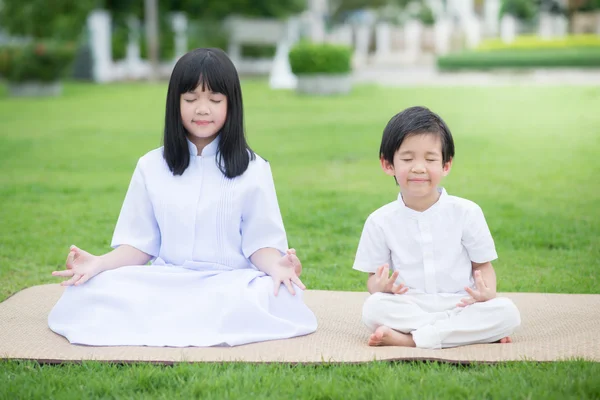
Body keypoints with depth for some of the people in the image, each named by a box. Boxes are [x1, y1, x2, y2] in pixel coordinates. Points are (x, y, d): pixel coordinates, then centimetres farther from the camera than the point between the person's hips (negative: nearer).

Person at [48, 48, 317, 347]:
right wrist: (99, 263, -11)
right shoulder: (151, 167, 9)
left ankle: (154, 322, -22)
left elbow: (260, 243, 0)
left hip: (231, 282, -1)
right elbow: (139, 243, 8)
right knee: (87, 291, -25)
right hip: (165, 282, 1)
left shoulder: (252, 170, 3)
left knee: (277, 298, -36)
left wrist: (276, 265, -23)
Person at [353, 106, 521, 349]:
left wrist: (487, 293, -17)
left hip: (460, 306, 1)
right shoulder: (381, 222, 2)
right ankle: (475, 330, -26)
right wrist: (380, 287, -19)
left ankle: (406, 339, -28)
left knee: (507, 312, -27)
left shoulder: (466, 212, 1)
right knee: (373, 308, -31)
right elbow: (373, 277, 6)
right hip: (407, 308, -1)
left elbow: (483, 265, 6)